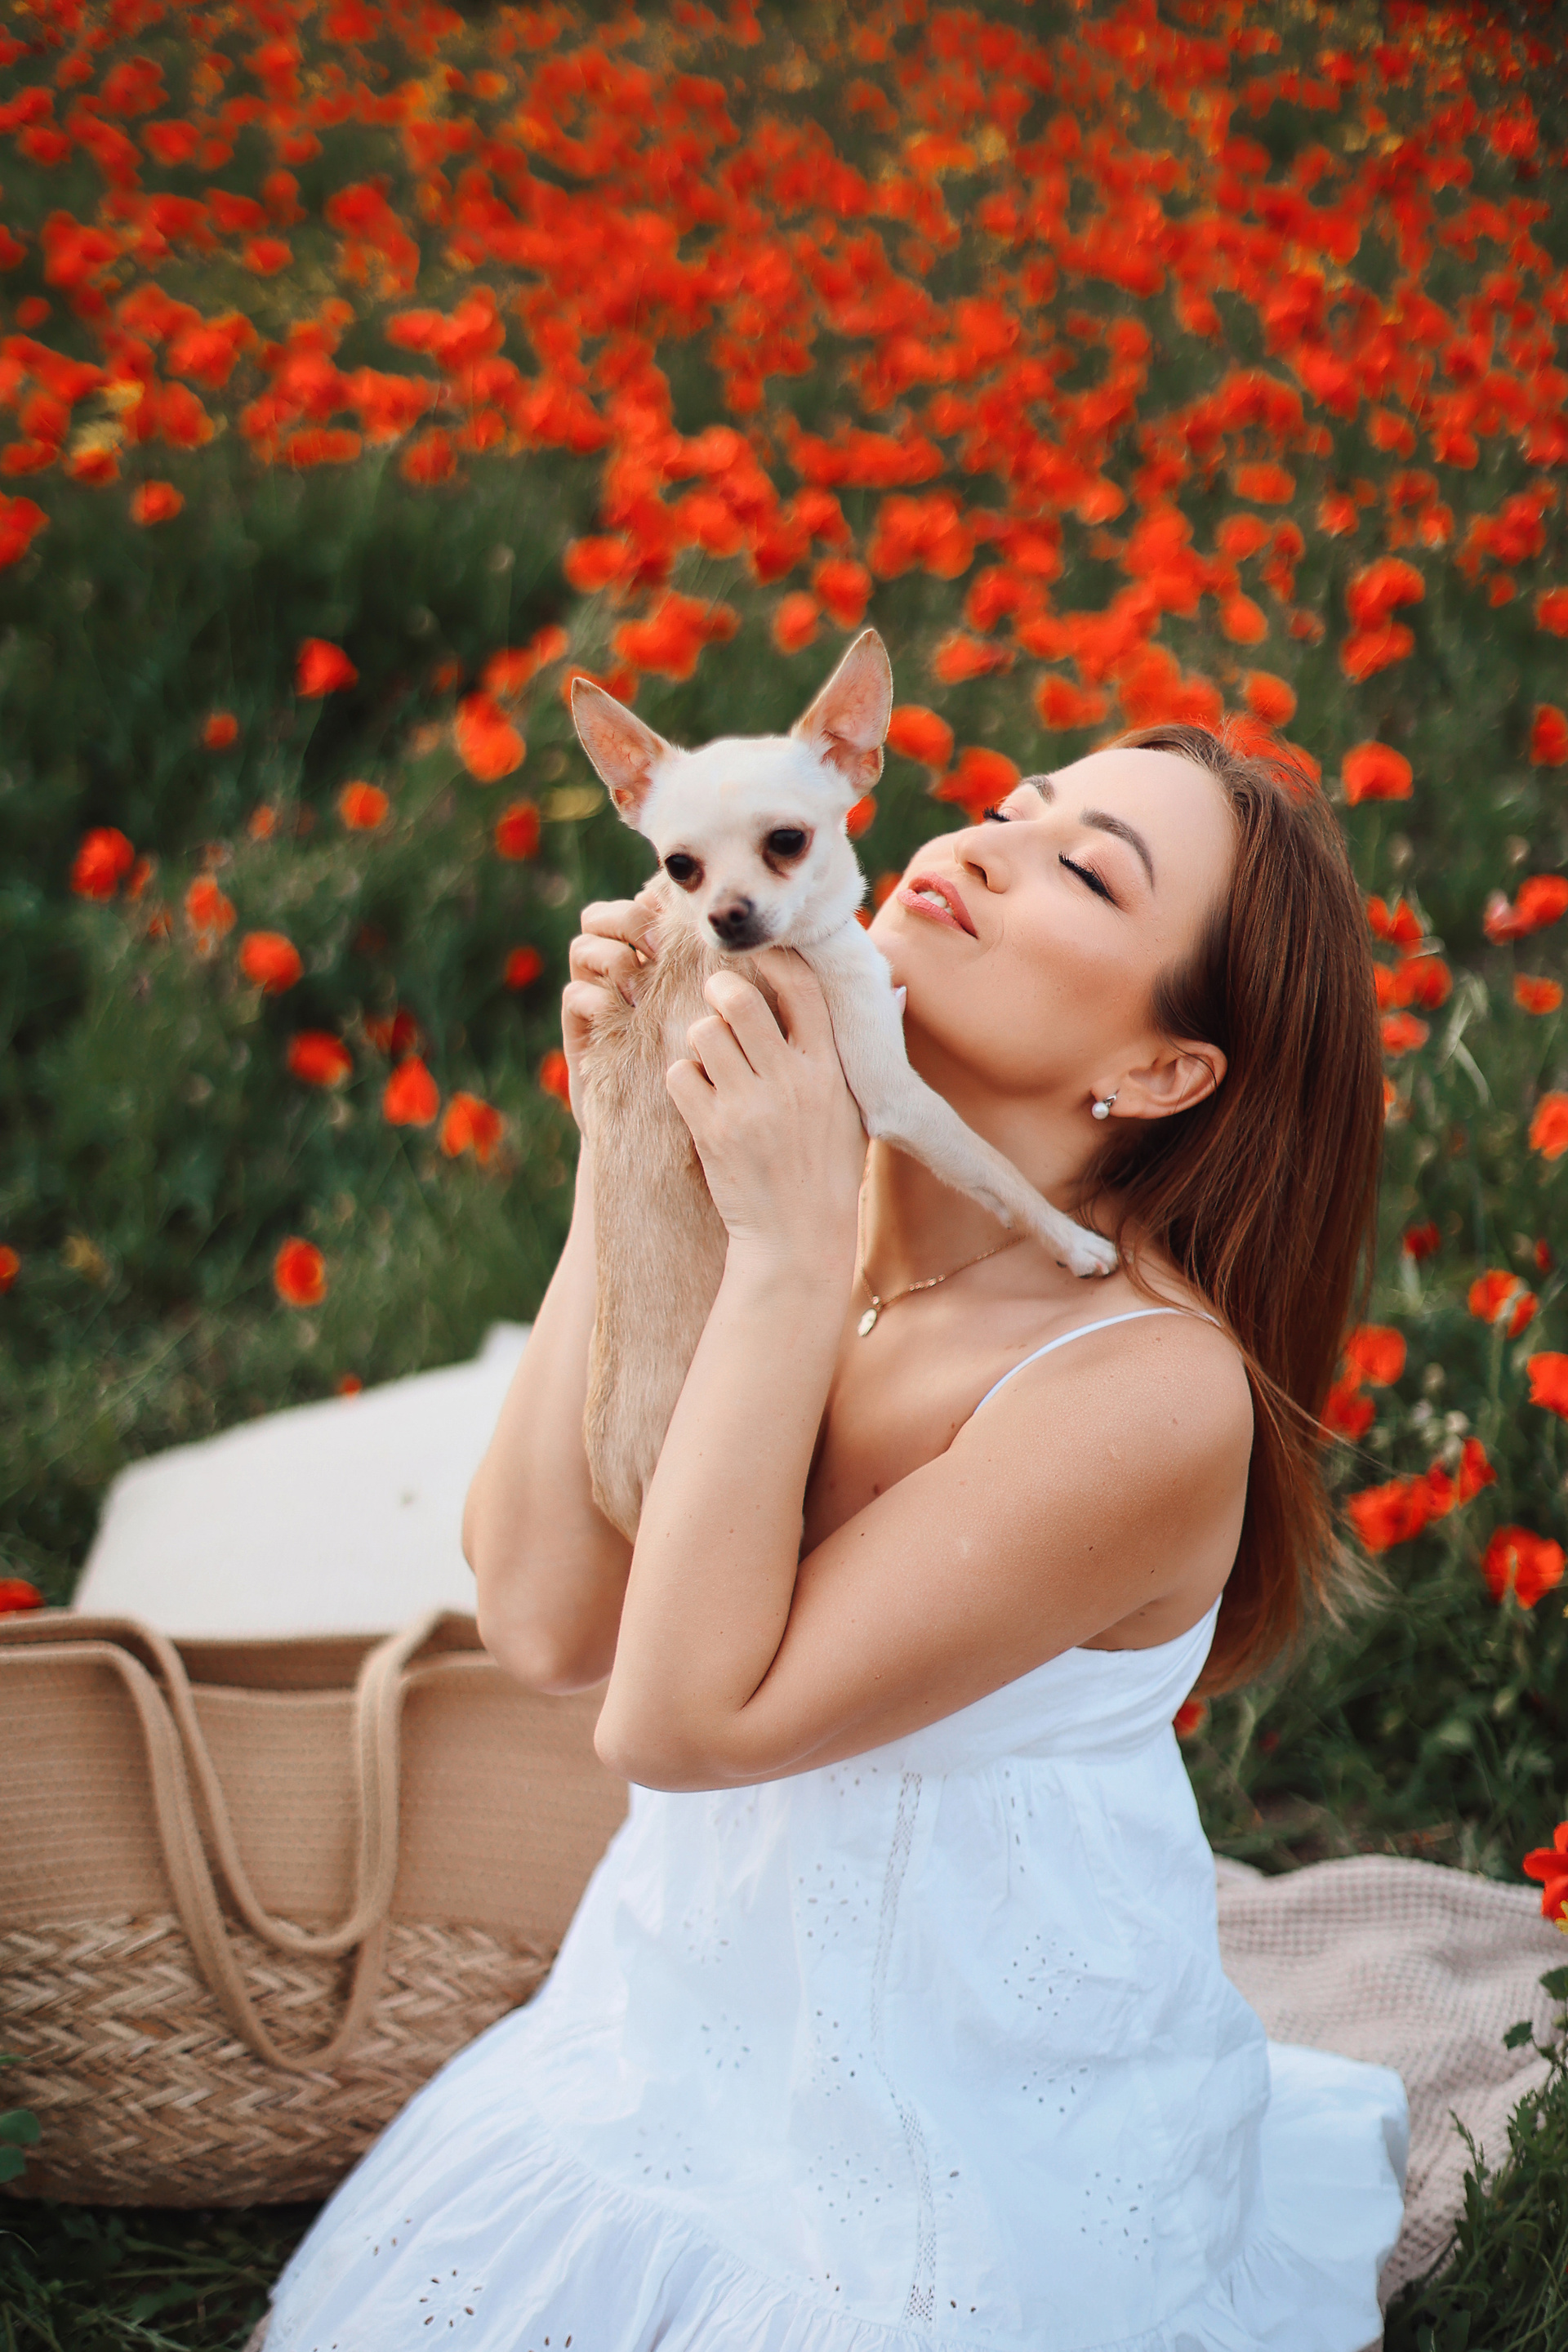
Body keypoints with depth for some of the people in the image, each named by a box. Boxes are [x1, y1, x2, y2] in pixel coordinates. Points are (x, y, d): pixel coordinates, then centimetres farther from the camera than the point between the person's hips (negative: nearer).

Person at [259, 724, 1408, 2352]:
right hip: (713, 2025, 6)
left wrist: (791, 1255, -31)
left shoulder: (1150, 1390, -28)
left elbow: (681, 1715, -27)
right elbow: (547, 1622, -16)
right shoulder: (791, 1196, -9)